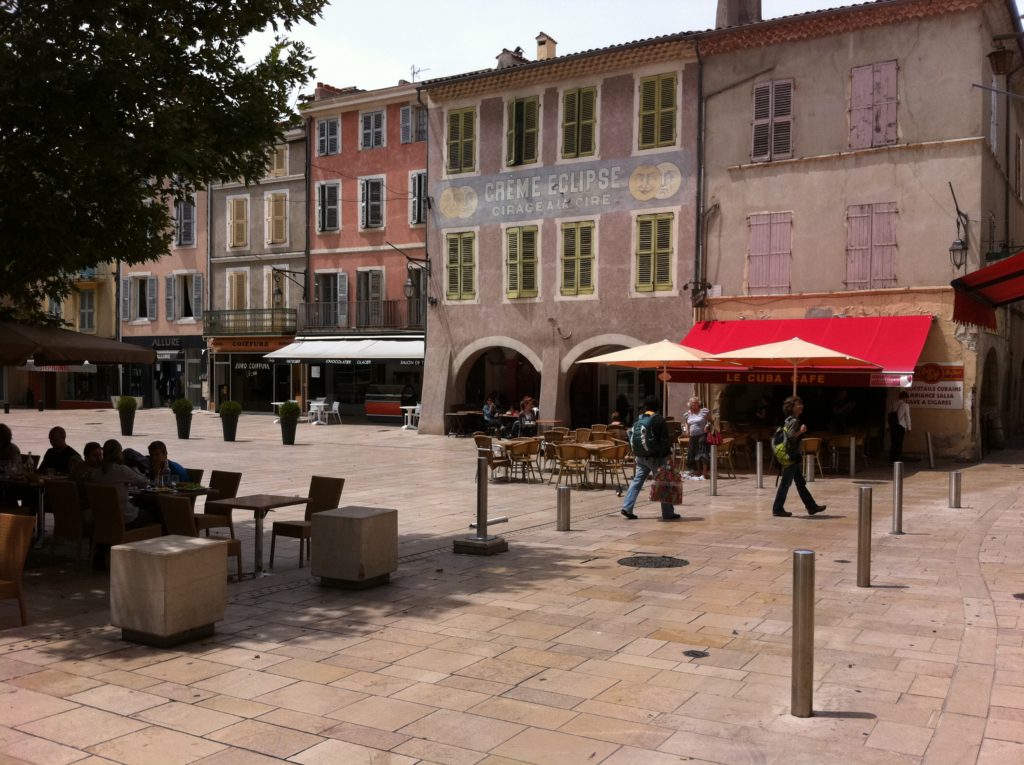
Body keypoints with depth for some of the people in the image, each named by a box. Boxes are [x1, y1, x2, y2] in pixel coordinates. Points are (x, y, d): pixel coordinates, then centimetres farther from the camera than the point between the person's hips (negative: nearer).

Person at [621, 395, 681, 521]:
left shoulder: (638, 419, 8)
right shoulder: (659, 420, -11)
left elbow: (631, 437, 14)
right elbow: (664, 440, -14)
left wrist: (635, 453, 23)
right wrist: (668, 456, -12)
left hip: (641, 457, 6)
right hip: (656, 457, -6)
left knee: (637, 481, 10)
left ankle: (627, 508, 3)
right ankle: (668, 513, 7)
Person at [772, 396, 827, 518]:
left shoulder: (789, 420, 13)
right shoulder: (794, 421, -15)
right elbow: (790, 437, -25)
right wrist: (801, 431, -22)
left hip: (792, 457, 10)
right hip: (791, 457, -10)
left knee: (801, 483, 13)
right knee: (785, 484, -3)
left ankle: (812, 507, 19)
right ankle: (777, 509, 3)